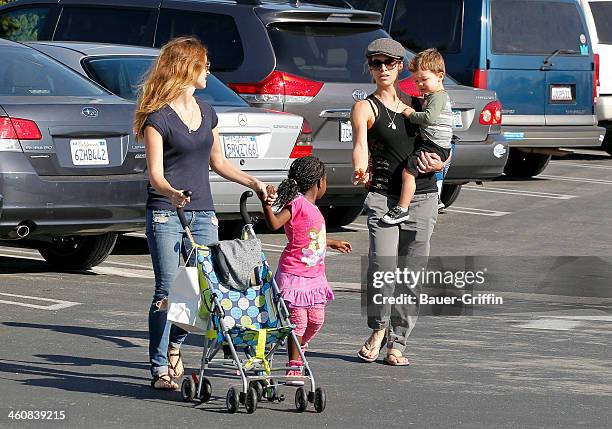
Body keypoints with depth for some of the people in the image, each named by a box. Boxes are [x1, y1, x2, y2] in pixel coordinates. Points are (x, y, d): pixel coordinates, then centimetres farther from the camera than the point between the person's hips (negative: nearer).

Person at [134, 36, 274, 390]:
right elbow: (155, 172, -13)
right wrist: (170, 192, -32)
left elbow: (218, 162, 25)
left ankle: (174, 348, 24)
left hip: (203, 213, 6)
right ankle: (160, 370, -1)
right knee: (168, 291, -6)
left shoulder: (206, 113, 15)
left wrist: (253, 182, 16)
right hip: (165, 214, -6)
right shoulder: (158, 117, -7)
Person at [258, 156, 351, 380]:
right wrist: (266, 204, -46)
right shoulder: (297, 204, -15)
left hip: (315, 275, 9)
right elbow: (274, 223, -28)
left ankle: (299, 350, 34)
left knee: (316, 320, 11)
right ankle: (294, 366, 6)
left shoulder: (312, 208, 14)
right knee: (298, 321, -3)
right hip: (295, 275, -9)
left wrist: (333, 243, 44)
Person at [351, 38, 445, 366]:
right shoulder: (365, 108, 3)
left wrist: (438, 164, -3)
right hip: (384, 196, -4)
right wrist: (360, 171, -36)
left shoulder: (416, 104, 16)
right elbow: (360, 145, -14)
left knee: (411, 274, 2)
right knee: (382, 268, -18)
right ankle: (379, 328, 5)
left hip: (423, 198, 4)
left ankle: (397, 342, 12)